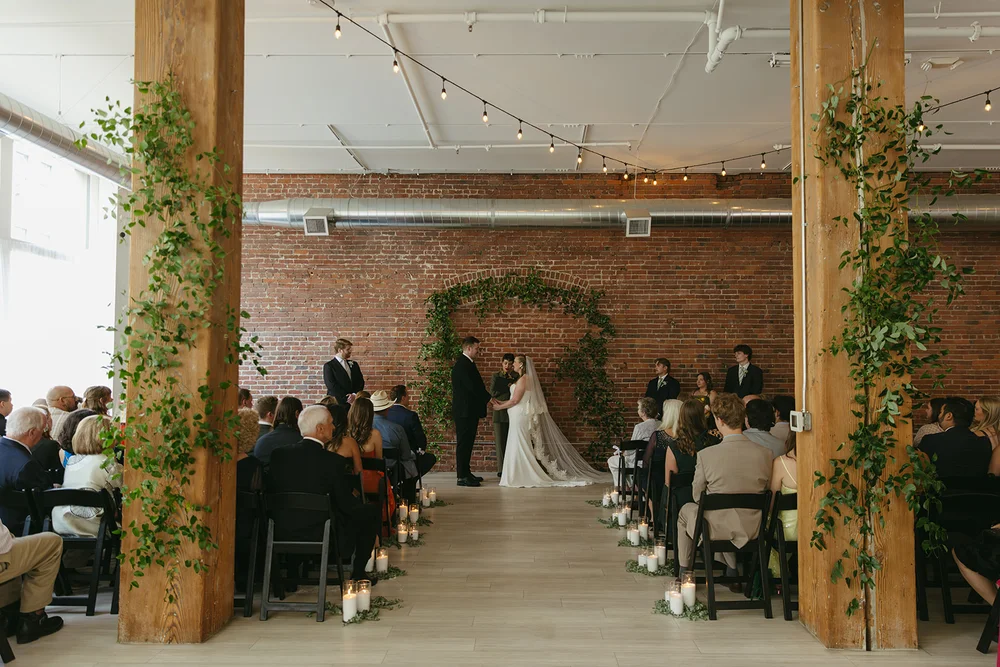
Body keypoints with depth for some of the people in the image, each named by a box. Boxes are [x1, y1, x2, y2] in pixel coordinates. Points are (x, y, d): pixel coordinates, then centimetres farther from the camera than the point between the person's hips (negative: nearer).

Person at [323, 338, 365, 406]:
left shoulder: (353, 364, 16)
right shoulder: (328, 366, 0)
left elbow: (360, 382, 11)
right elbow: (332, 386, -9)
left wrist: (355, 394, -8)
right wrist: (347, 398, -13)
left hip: (354, 402, 4)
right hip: (337, 403, -4)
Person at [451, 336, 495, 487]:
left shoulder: (468, 364, 16)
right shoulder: (462, 365, -17)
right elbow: (473, 387, -21)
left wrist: (486, 400, 10)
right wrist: (489, 399, -11)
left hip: (470, 411, 10)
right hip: (464, 412, -10)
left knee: (467, 443, 15)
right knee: (463, 443, -5)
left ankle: (466, 473, 22)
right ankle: (462, 477, -1)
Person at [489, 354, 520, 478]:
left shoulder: (517, 377, 9)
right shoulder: (495, 376, 9)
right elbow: (493, 393, -4)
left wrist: (512, 379, -4)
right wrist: (508, 387, -8)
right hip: (500, 412, 0)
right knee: (501, 442, 1)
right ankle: (501, 469, 5)